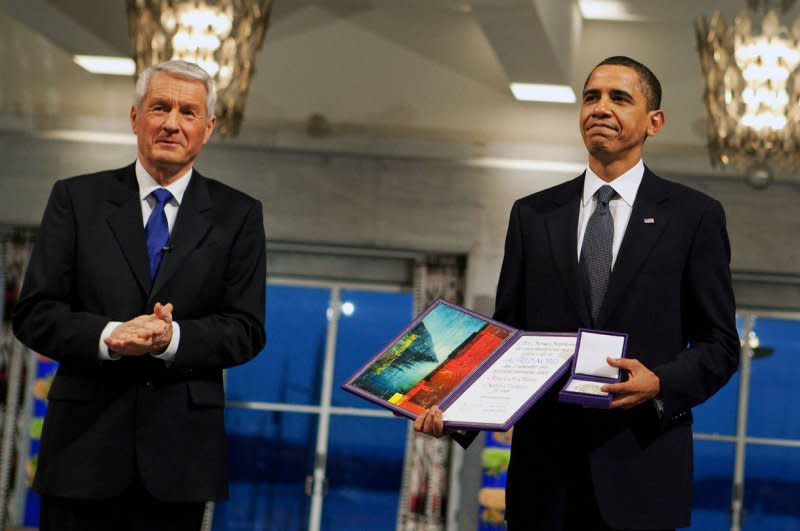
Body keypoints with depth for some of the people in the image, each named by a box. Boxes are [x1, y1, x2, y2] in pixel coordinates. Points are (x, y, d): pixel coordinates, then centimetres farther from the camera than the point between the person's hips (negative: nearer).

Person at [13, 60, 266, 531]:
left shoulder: (238, 215, 7)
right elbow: (35, 313, 1)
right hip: (85, 441, 0)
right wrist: (108, 336, -17)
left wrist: (173, 337, -17)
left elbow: (246, 330, 2)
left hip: (182, 452, 0)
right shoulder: (76, 199, 7)